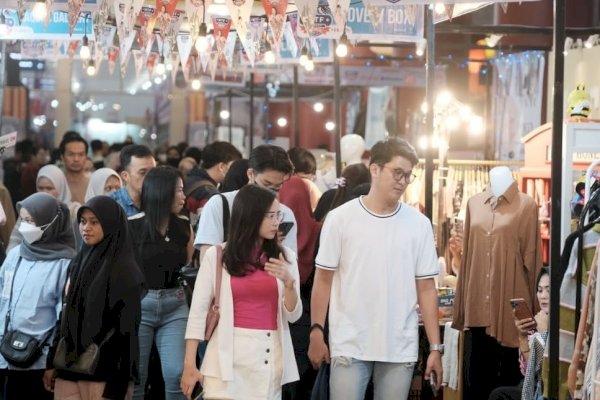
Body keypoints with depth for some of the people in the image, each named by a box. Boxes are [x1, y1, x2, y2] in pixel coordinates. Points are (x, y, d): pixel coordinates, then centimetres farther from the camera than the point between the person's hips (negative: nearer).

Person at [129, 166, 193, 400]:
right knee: (134, 378, 4)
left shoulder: (184, 227, 6)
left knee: (177, 374, -8)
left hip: (175, 305, 3)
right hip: (138, 305, -3)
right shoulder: (131, 227, -7)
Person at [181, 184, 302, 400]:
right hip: (229, 356, -2)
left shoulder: (285, 256, 8)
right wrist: (189, 364, -4)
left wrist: (289, 282, -13)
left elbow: (293, 315, 6)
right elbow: (198, 311, 0)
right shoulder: (217, 255, 2)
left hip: (270, 357, 2)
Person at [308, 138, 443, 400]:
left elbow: (426, 288, 5)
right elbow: (324, 280, 2)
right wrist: (316, 332, -3)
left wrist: (435, 347, 2)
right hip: (350, 346, -2)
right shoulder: (340, 218, -2)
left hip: (401, 348, 2)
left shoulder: (419, 224, 3)